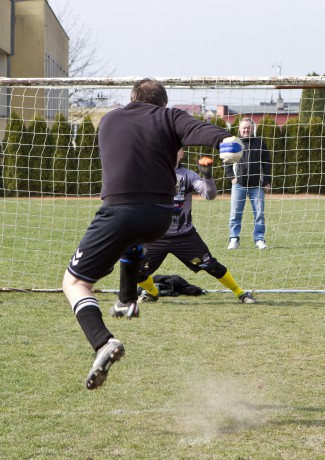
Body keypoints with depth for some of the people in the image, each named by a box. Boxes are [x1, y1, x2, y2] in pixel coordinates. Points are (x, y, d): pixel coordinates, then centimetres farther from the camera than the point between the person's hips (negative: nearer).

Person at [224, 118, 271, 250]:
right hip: (239, 185, 0)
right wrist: (231, 177, 0)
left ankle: (259, 239, 7)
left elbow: (267, 163, 8)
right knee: (235, 214, -1)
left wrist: (267, 182, 3)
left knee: (259, 214, 0)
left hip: (257, 185, 0)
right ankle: (234, 239, 6)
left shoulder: (260, 143, 8)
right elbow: (226, 161, 12)